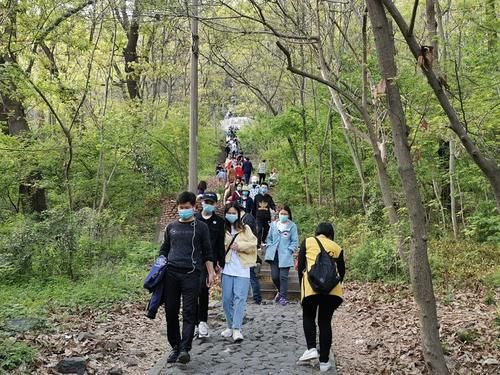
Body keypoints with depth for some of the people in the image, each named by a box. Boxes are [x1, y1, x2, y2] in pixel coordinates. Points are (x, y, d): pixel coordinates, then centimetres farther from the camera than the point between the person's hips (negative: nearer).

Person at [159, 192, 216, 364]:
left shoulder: (201, 227, 7)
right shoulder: (171, 227, 15)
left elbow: (207, 253, 7)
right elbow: (164, 250, 22)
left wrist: (211, 273, 1)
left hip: (191, 274, -3)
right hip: (171, 273, 3)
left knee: (189, 312, -8)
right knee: (171, 312, 4)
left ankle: (185, 349, -9)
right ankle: (175, 347, 15)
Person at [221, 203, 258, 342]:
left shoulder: (245, 229, 7)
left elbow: (253, 245, 1)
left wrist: (240, 245, -12)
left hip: (242, 269, -2)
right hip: (227, 269, 2)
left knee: (239, 298, -8)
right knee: (227, 299, 4)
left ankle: (237, 329, -10)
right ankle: (230, 326, 19)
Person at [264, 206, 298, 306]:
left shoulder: (292, 226, -2)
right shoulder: (274, 224, 9)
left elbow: (295, 241, -1)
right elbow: (269, 238, 17)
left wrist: (289, 251, -11)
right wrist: (269, 248, 5)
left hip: (285, 255, -3)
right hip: (274, 255, 4)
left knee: (283, 277, -5)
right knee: (274, 276, 4)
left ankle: (283, 297, 8)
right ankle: (280, 291, 32)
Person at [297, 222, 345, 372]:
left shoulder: (307, 242, 13)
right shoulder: (337, 248, 17)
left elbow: (300, 266, 9)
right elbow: (341, 271, 17)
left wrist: (302, 286, 18)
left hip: (311, 285, -2)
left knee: (308, 317, 20)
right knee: (325, 322, 11)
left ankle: (311, 348, 2)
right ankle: (324, 361, 11)